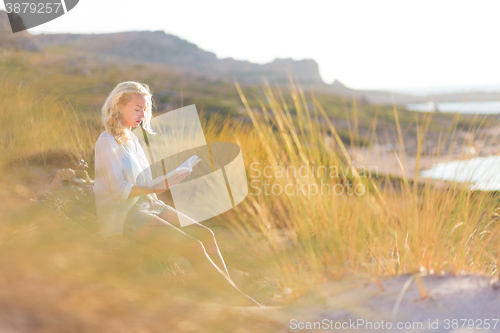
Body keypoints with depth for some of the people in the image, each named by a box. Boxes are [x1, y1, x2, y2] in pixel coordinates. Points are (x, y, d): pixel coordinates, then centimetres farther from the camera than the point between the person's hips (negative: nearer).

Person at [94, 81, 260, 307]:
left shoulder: (132, 140, 16)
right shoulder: (107, 142, -10)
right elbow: (119, 190, -19)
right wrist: (161, 186, -25)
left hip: (147, 204, 8)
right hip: (123, 215, -8)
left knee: (204, 234, -10)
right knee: (193, 246, -22)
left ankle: (230, 300, -12)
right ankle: (238, 299, -14)